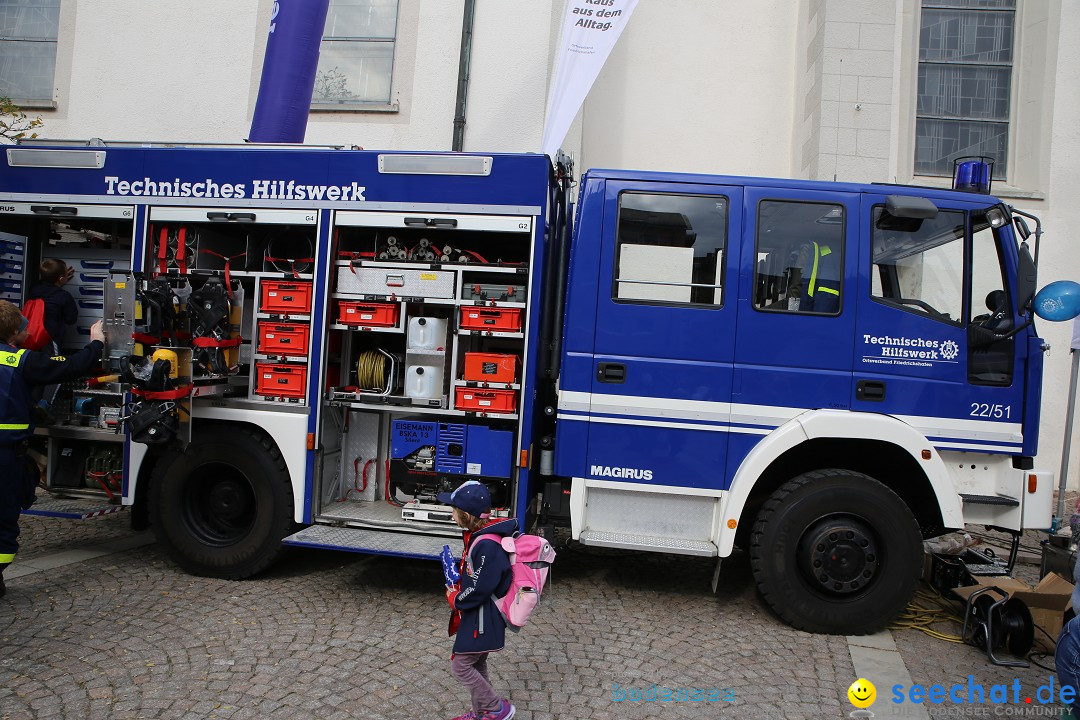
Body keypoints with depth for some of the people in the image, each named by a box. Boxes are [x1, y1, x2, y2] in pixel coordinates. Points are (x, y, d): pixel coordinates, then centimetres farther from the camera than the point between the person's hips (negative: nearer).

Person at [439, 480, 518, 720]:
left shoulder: (487, 546, -29)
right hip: (477, 616, 10)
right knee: (476, 665, 20)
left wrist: (455, 599, -10)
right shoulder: (477, 536, 3)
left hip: (482, 619, -10)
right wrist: (456, 588, 2)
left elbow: (479, 590, -26)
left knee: (460, 666, 0)